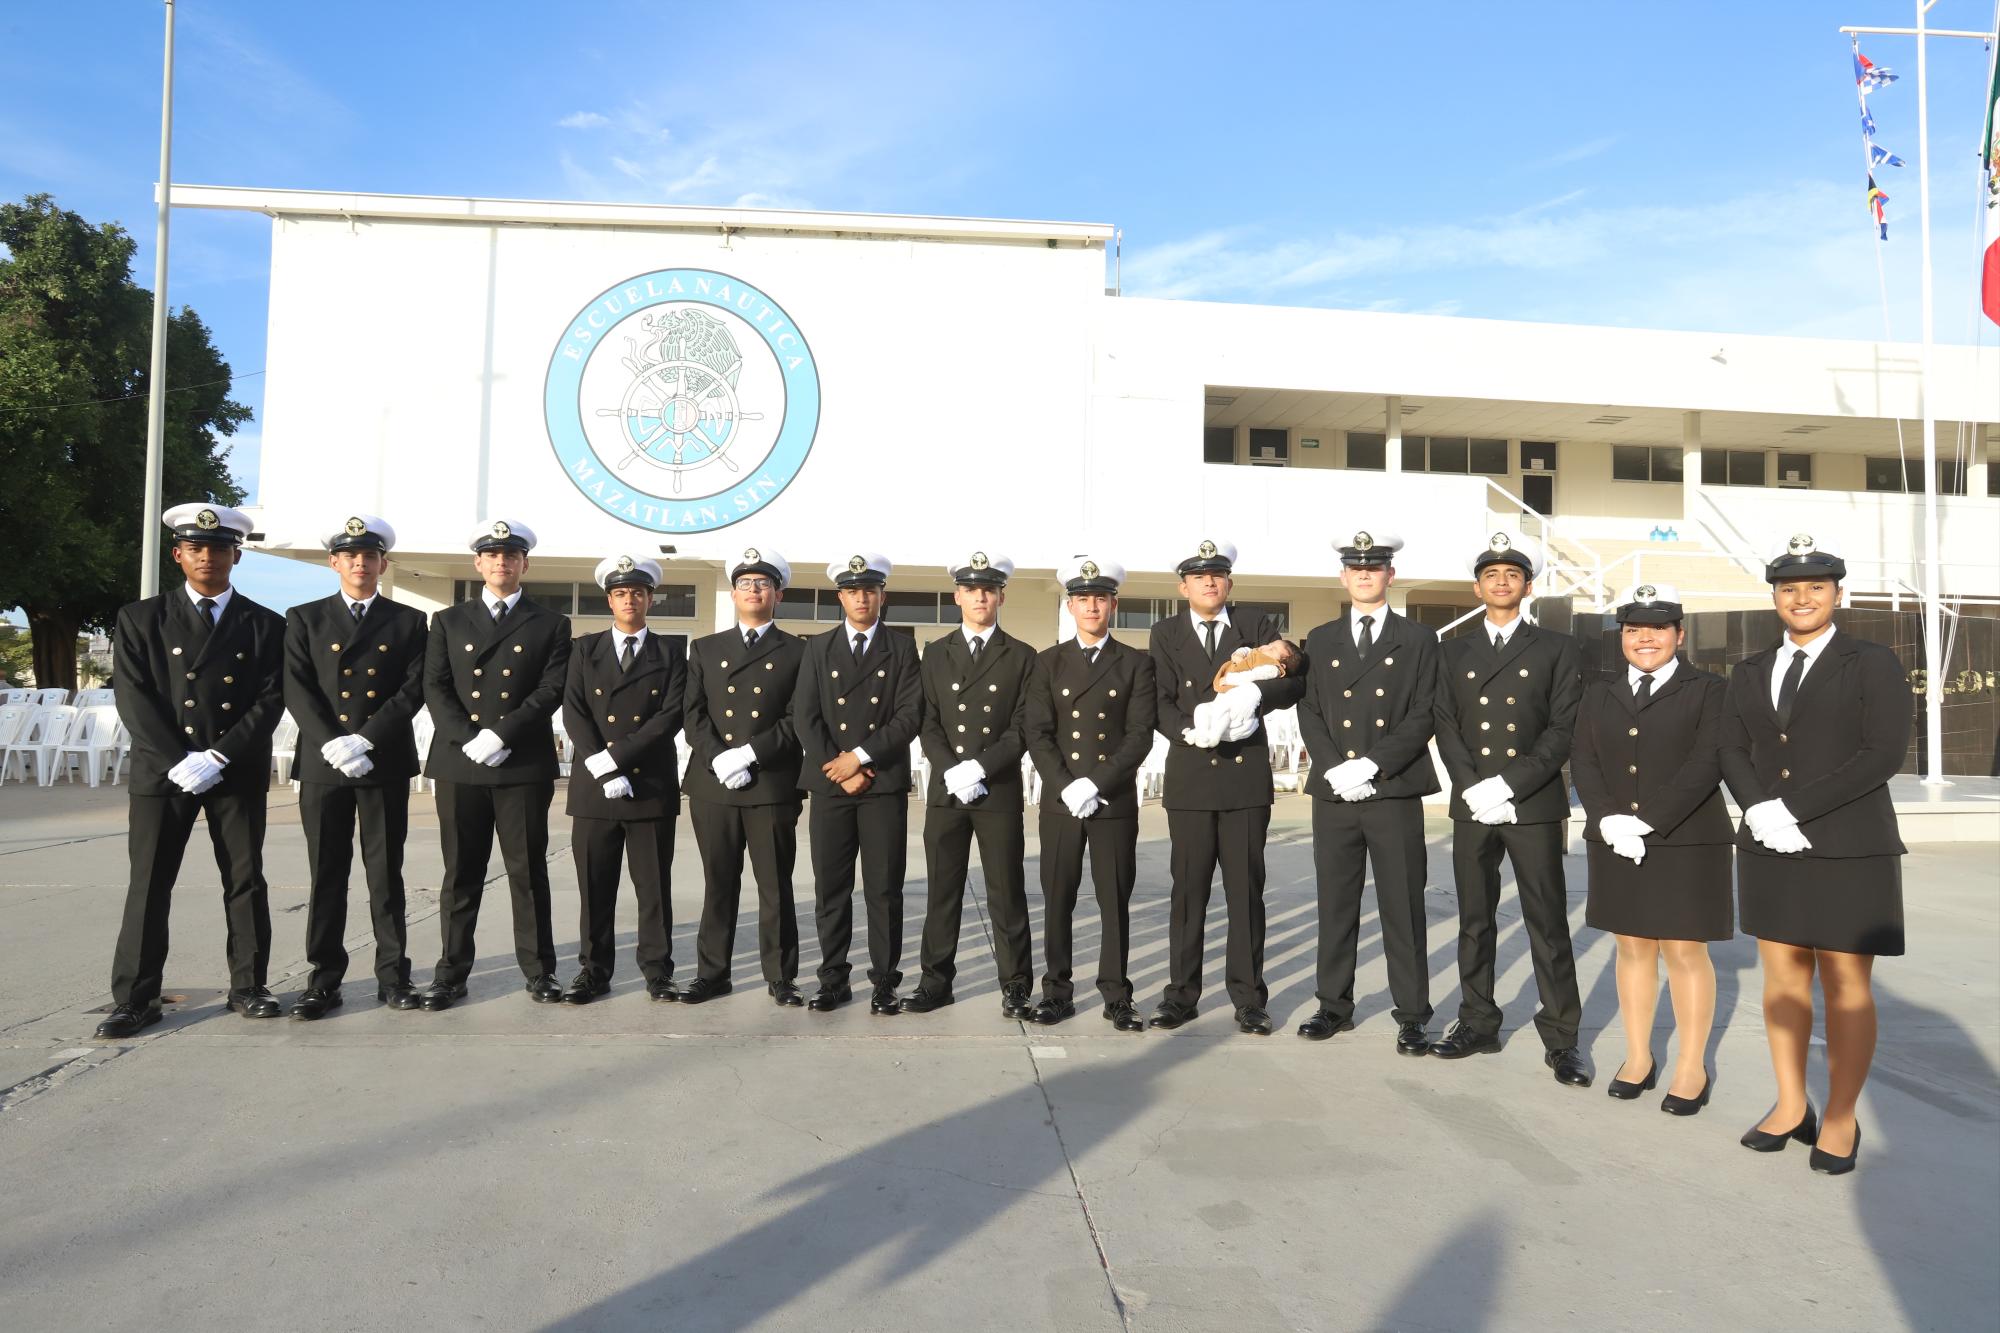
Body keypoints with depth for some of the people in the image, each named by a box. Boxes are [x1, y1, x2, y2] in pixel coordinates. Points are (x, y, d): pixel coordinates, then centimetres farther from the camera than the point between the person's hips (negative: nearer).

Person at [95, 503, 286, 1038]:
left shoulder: (266, 626, 7)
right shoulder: (140, 618, 7)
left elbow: (270, 701, -1)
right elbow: (134, 699, -2)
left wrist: (217, 757, -13)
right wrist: (178, 762, -13)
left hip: (239, 773, 0)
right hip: (160, 771, 0)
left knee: (246, 882, 4)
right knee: (148, 885, 1)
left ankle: (248, 987, 13)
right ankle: (135, 999, 8)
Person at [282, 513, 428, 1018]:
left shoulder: (409, 622, 9)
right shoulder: (304, 619, 10)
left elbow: (414, 689, -2)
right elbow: (297, 691, 0)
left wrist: (364, 740, -13)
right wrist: (333, 745, -14)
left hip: (386, 764, 0)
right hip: (322, 764, 1)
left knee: (386, 873, 4)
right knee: (326, 875, 4)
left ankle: (393, 974, 11)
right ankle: (324, 979, 11)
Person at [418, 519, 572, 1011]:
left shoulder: (551, 625, 8)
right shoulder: (448, 621, 14)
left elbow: (551, 690, -2)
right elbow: (435, 689, 5)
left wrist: (500, 735, -14)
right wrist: (469, 740, -10)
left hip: (524, 766, -1)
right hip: (459, 765, 2)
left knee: (528, 871, 2)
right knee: (461, 873, 6)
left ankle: (538, 970, 10)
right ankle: (452, 971, 15)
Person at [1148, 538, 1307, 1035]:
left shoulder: (1257, 626, 8)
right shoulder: (1166, 634, 7)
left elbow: (1295, 682, -2)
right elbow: (1161, 704, -2)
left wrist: (1256, 693, -22)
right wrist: (1192, 730, -22)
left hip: (1247, 777, 0)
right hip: (1189, 778, 0)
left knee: (1246, 889, 5)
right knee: (1188, 889, 5)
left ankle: (1248, 997, 14)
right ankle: (1181, 994, 15)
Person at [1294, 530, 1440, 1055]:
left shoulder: (1418, 640, 5)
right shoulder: (1320, 640, 12)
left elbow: (1423, 717, -3)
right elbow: (1310, 714, 6)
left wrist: (1372, 765, -15)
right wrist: (1335, 769, -9)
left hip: (1396, 795, -2)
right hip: (1333, 795, 3)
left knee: (1402, 908, 2)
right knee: (1336, 907, 10)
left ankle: (1411, 1014, 12)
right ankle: (1335, 1004, 21)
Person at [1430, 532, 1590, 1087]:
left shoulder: (1555, 649, 5)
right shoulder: (1454, 652, 13)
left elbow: (1564, 728, -3)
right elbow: (1446, 728, 6)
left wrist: (1510, 785, -14)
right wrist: (1474, 788, -9)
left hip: (1535, 806, -2)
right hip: (1472, 807, 3)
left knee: (1548, 923, 0)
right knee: (1474, 921, 9)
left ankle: (1560, 1037, 8)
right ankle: (1478, 1022, 20)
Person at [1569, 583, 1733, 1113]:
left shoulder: (1707, 690, 0)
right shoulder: (1600, 695, 12)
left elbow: (1707, 763, -11)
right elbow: (1583, 761, 4)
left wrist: (1647, 820, -17)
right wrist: (1608, 821, -12)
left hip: (1686, 844, -4)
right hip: (1615, 844, 4)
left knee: (1685, 952, 1)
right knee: (1632, 947, 10)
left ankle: (1692, 1068, 13)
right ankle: (1638, 1059, 19)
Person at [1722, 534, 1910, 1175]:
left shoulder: (1873, 664, -2)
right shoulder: (1751, 672, 12)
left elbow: (1884, 754, -12)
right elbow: (1732, 752, 7)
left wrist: (1795, 808, -17)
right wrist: (1761, 809, -12)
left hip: (1848, 852, -4)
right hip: (1769, 851, 4)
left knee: (1846, 987, 2)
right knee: (1782, 979, 10)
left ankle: (1841, 1119, 14)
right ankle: (1791, 1106, 21)